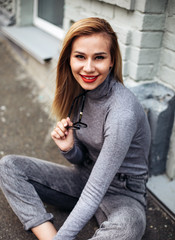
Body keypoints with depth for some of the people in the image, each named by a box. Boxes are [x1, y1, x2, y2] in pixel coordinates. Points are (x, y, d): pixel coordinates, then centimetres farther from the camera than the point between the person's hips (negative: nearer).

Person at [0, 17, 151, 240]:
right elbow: (82, 160, 4)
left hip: (121, 193, -6)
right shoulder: (79, 91, -6)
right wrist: (68, 149, -18)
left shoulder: (122, 113, -29)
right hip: (85, 177, 7)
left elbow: (96, 190, -27)